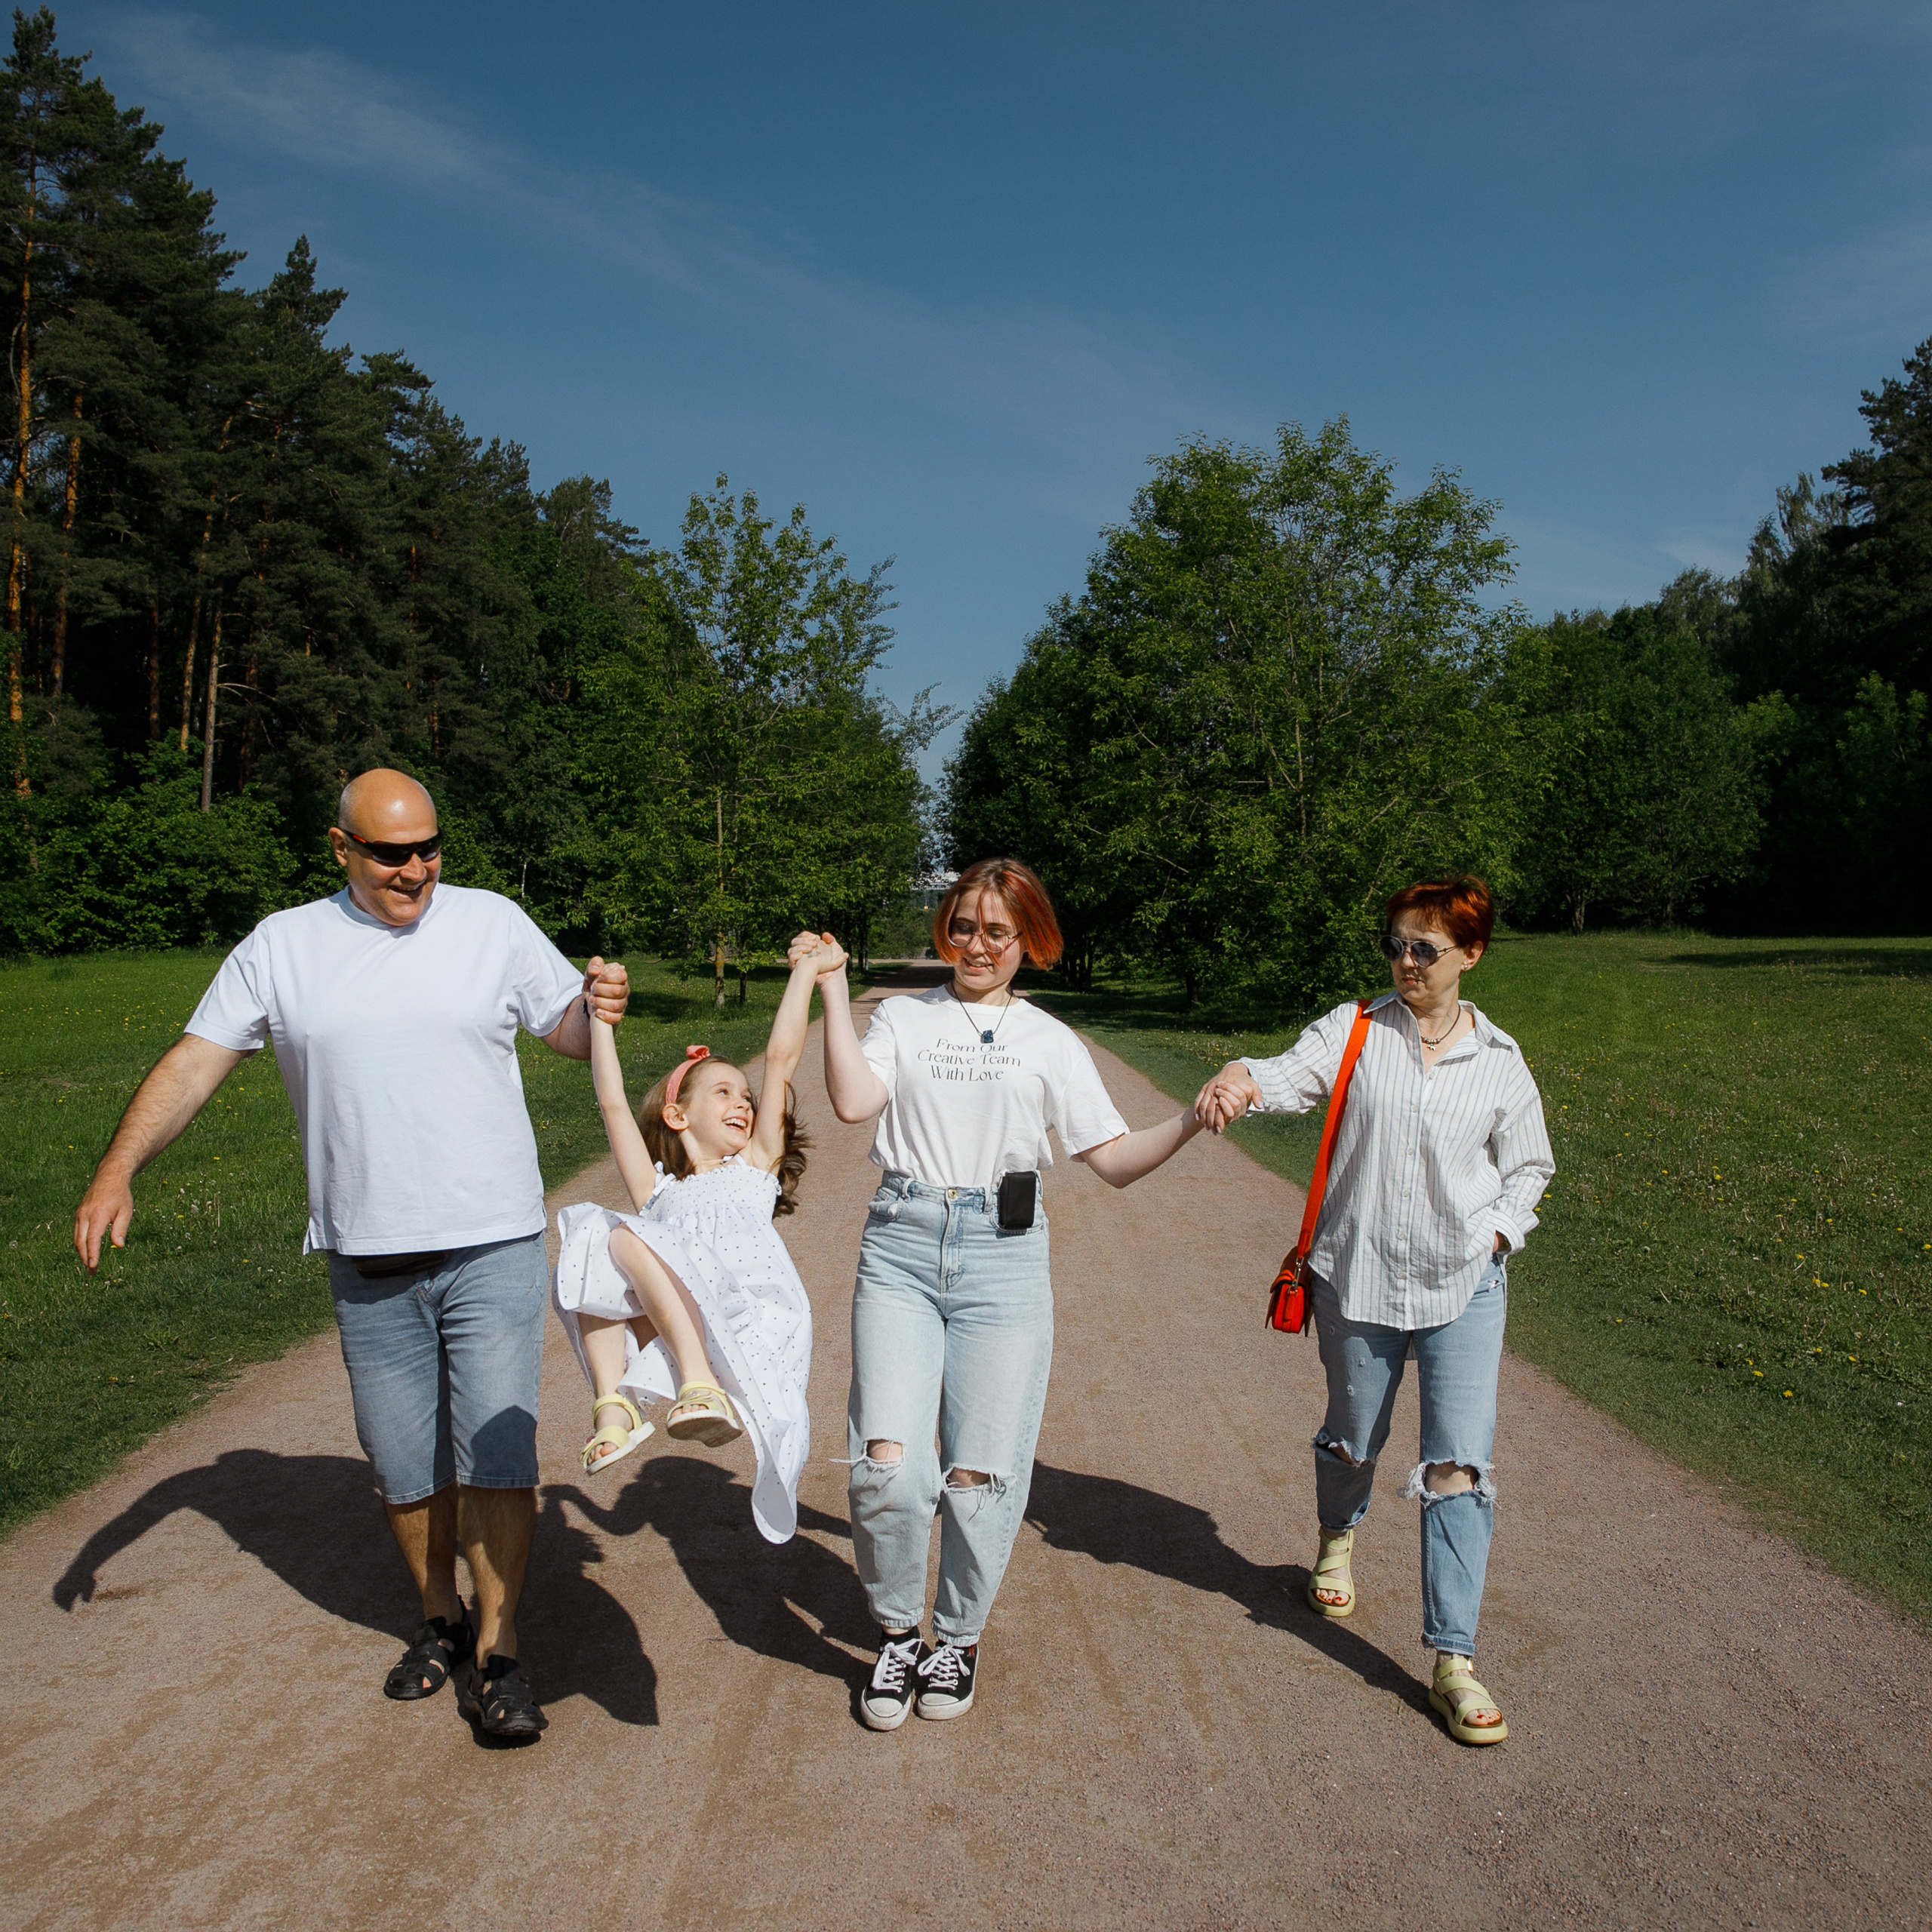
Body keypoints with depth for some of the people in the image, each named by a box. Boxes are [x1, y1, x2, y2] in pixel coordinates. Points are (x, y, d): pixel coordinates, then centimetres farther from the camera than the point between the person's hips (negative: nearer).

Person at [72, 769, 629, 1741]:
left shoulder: (493, 923, 1)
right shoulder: (283, 945, 3)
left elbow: (566, 1034, 6)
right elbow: (196, 1059, 2)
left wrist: (597, 1004, -18)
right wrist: (117, 1169, -11)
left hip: (493, 1245, -2)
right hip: (367, 1260, 2)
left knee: (496, 1449, -3)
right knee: (404, 1465, 13)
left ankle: (496, 1652, 12)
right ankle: (440, 1618, 35)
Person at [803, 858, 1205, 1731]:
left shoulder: (1050, 1041, 14)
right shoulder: (902, 1015, 13)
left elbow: (1115, 1160, 8)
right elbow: (853, 1101, -5)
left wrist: (1191, 1121, -7)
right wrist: (833, 989, -4)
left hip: (1002, 1257, 0)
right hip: (901, 1249, 0)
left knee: (978, 1476, 1)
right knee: (887, 1465, -10)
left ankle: (958, 1638, 28)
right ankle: (897, 1632, 17)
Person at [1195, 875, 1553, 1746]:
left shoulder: (1499, 1062, 2)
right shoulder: (1356, 1029, -2)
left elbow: (1529, 1166, 13)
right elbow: (1295, 1075, -20)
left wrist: (1496, 1233, -4)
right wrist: (1241, 1078, -42)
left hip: (1465, 1286, 0)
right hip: (1359, 1279, 0)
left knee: (1460, 1464, -6)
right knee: (1353, 1438, 17)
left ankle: (1453, 1659, 4)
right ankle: (1337, 1538, 51)